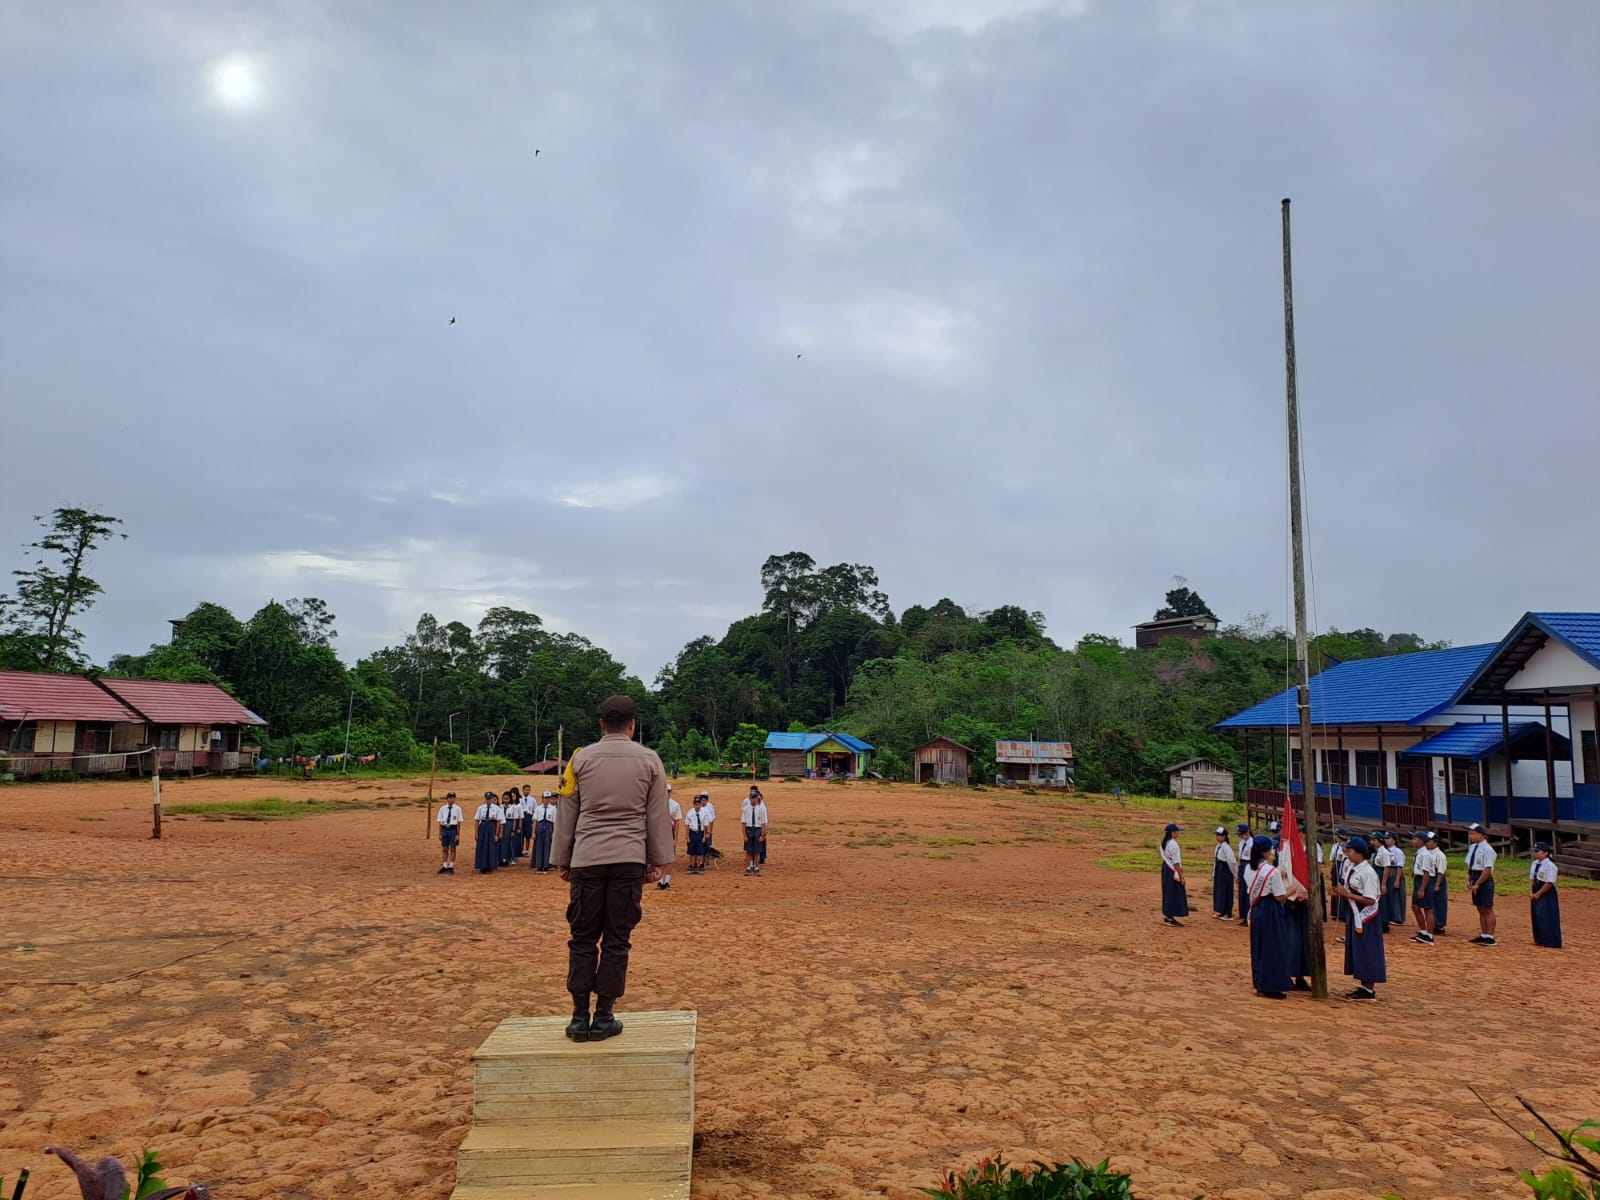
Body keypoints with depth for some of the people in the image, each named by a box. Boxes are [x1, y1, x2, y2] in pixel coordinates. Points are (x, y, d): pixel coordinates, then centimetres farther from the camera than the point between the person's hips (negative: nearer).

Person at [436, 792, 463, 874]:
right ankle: (445, 866, 19)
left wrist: (458, 834, -7)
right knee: (445, 848, 10)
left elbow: (458, 822, -4)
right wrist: (440, 834, 6)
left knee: (452, 848, 4)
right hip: (444, 829, 3)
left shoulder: (457, 808, -4)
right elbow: (440, 822, 7)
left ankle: (451, 867, 13)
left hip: (453, 829, -3)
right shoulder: (442, 808, 4)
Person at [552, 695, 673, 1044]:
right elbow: (658, 816, 3)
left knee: (582, 938, 7)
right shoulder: (649, 759, 2)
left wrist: (562, 860, 15)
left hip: (587, 858, 1)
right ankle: (604, 1018, 9)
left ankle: (580, 1017, 10)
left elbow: (567, 814, 7)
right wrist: (659, 861, 10)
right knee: (617, 939, 5)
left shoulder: (582, 758, 3)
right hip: (630, 858, 0)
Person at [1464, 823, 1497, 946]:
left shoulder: (1487, 849, -16)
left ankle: (1490, 937, 1)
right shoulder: (1472, 847, 10)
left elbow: (1488, 870, -19)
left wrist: (1477, 884, -18)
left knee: (1487, 909, -3)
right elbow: (1469, 865, 17)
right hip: (1476, 881, 9)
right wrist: (1468, 879, 6)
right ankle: (1483, 935, 20)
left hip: (1485, 881, -9)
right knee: (1480, 909, 13)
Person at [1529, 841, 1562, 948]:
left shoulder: (1550, 865, -17)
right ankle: (1539, 939, 22)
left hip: (1547, 894, -8)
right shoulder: (1535, 864, 9)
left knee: (1548, 917, -5)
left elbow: (1549, 883, -18)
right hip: (1536, 894, 8)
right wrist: (1531, 892, 0)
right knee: (1536, 916, 12)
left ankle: (1551, 942, 4)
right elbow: (1531, 879, 12)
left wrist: (1538, 894, -14)